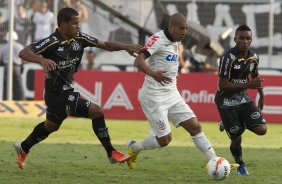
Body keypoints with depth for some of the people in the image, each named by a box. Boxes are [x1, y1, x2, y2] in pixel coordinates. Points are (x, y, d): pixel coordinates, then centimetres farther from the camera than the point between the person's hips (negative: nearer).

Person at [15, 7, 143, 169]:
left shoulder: (79, 39, -3)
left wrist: (126, 47, -11)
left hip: (66, 91, 9)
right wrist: (42, 60, -48)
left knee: (51, 126, 29)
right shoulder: (52, 42, -24)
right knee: (96, 111, -15)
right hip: (59, 95, -9)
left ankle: (24, 148, 50)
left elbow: (105, 45, 3)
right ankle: (111, 153, -5)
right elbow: (24, 53, -30)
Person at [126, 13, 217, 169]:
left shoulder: (175, 42, 10)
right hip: (154, 97, -8)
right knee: (164, 139, -6)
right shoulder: (158, 39, -16)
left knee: (195, 126, 0)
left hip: (172, 95, 8)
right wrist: (152, 73, -45)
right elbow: (138, 61, -28)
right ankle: (134, 148, 19)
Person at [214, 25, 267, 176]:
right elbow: (222, 85, -25)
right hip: (226, 102, -6)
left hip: (243, 98, 6)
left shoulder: (254, 57, -3)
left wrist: (261, 96, 22)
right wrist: (248, 85, -32)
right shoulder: (229, 57, -23)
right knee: (236, 139, -4)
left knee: (261, 129, -9)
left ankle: (229, 123, 17)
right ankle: (240, 165, 27)